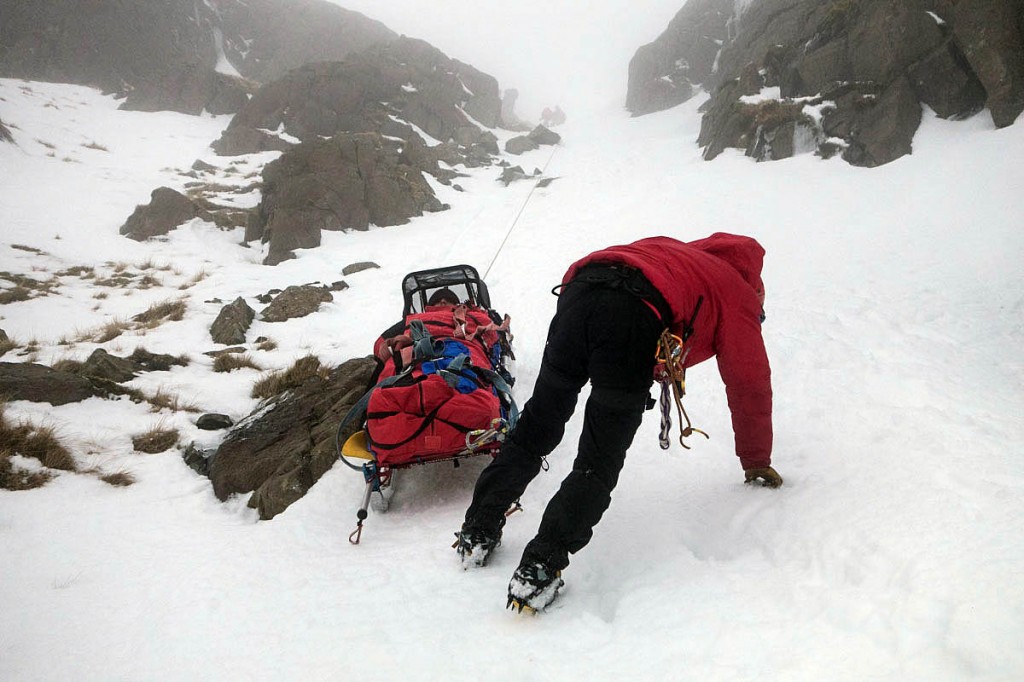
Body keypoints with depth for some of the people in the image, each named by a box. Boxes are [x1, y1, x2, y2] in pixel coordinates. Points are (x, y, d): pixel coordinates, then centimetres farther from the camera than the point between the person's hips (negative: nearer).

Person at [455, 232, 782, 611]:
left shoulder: (676, 252, 42)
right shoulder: (739, 295, 28)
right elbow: (750, 384, 29)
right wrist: (757, 463, 39)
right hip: (635, 317, -5)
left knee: (535, 426, 17)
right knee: (599, 463, 1)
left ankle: (477, 532, 22)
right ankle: (539, 569, -6)